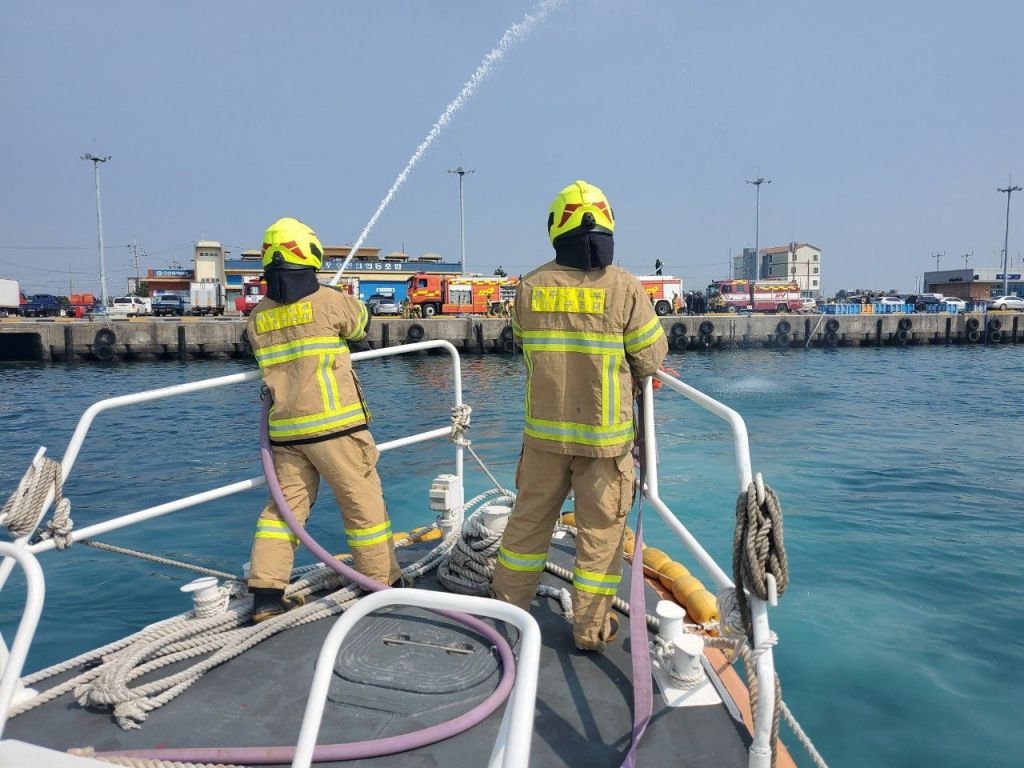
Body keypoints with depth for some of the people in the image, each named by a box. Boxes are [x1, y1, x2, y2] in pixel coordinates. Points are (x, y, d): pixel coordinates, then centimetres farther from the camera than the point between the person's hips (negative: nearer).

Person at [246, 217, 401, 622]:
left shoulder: (258, 317, 9)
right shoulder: (327, 301, -7)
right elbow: (361, 322, 11)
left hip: (285, 429, 5)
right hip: (333, 425, -5)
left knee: (285, 505, 14)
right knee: (363, 504, 6)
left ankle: (266, 594, 12)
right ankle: (383, 584, 17)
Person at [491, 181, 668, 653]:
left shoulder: (530, 287, -1)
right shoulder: (623, 287, -11)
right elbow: (652, 357, -4)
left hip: (544, 428, 3)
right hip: (605, 433, -3)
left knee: (530, 516, 17)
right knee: (600, 528, 10)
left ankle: (506, 608, 31)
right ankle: (591, 627, 21)